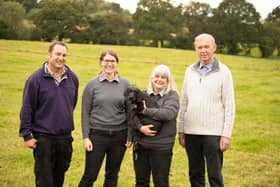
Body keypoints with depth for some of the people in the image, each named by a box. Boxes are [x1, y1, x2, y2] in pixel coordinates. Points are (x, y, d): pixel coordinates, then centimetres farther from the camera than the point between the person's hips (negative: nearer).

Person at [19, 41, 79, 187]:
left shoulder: (72, 78, 3)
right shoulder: (36, 79, -11)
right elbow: (27, 109, -9)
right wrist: (27, 135, -9)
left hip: (65, 137, 5)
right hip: (43, 138, -4)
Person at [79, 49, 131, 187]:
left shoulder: (125, 84, 3)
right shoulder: (92, 84, -1)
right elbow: (85, 112, 0)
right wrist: (86, 137, -6)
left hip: (119, 135, 2)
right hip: (97, 134, -2)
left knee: (112, 175, 13)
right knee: (90, 175, 1)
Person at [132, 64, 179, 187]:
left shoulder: (172, 95, -1)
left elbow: (168, 113, -18)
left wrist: (145, 111, -16)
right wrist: (140, 127, -21)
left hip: (161, 147, -3)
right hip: (141, 144, 3)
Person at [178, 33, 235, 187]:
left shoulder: (223, 72, -2)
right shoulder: (190, 71, 9)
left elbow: (229, 106, -4)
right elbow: (183, 102, 11)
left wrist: (226, 135, -9)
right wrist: (180, 130, 8)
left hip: (213, 133, -4)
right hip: (191, 132, 4)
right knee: (195, 174, 12)